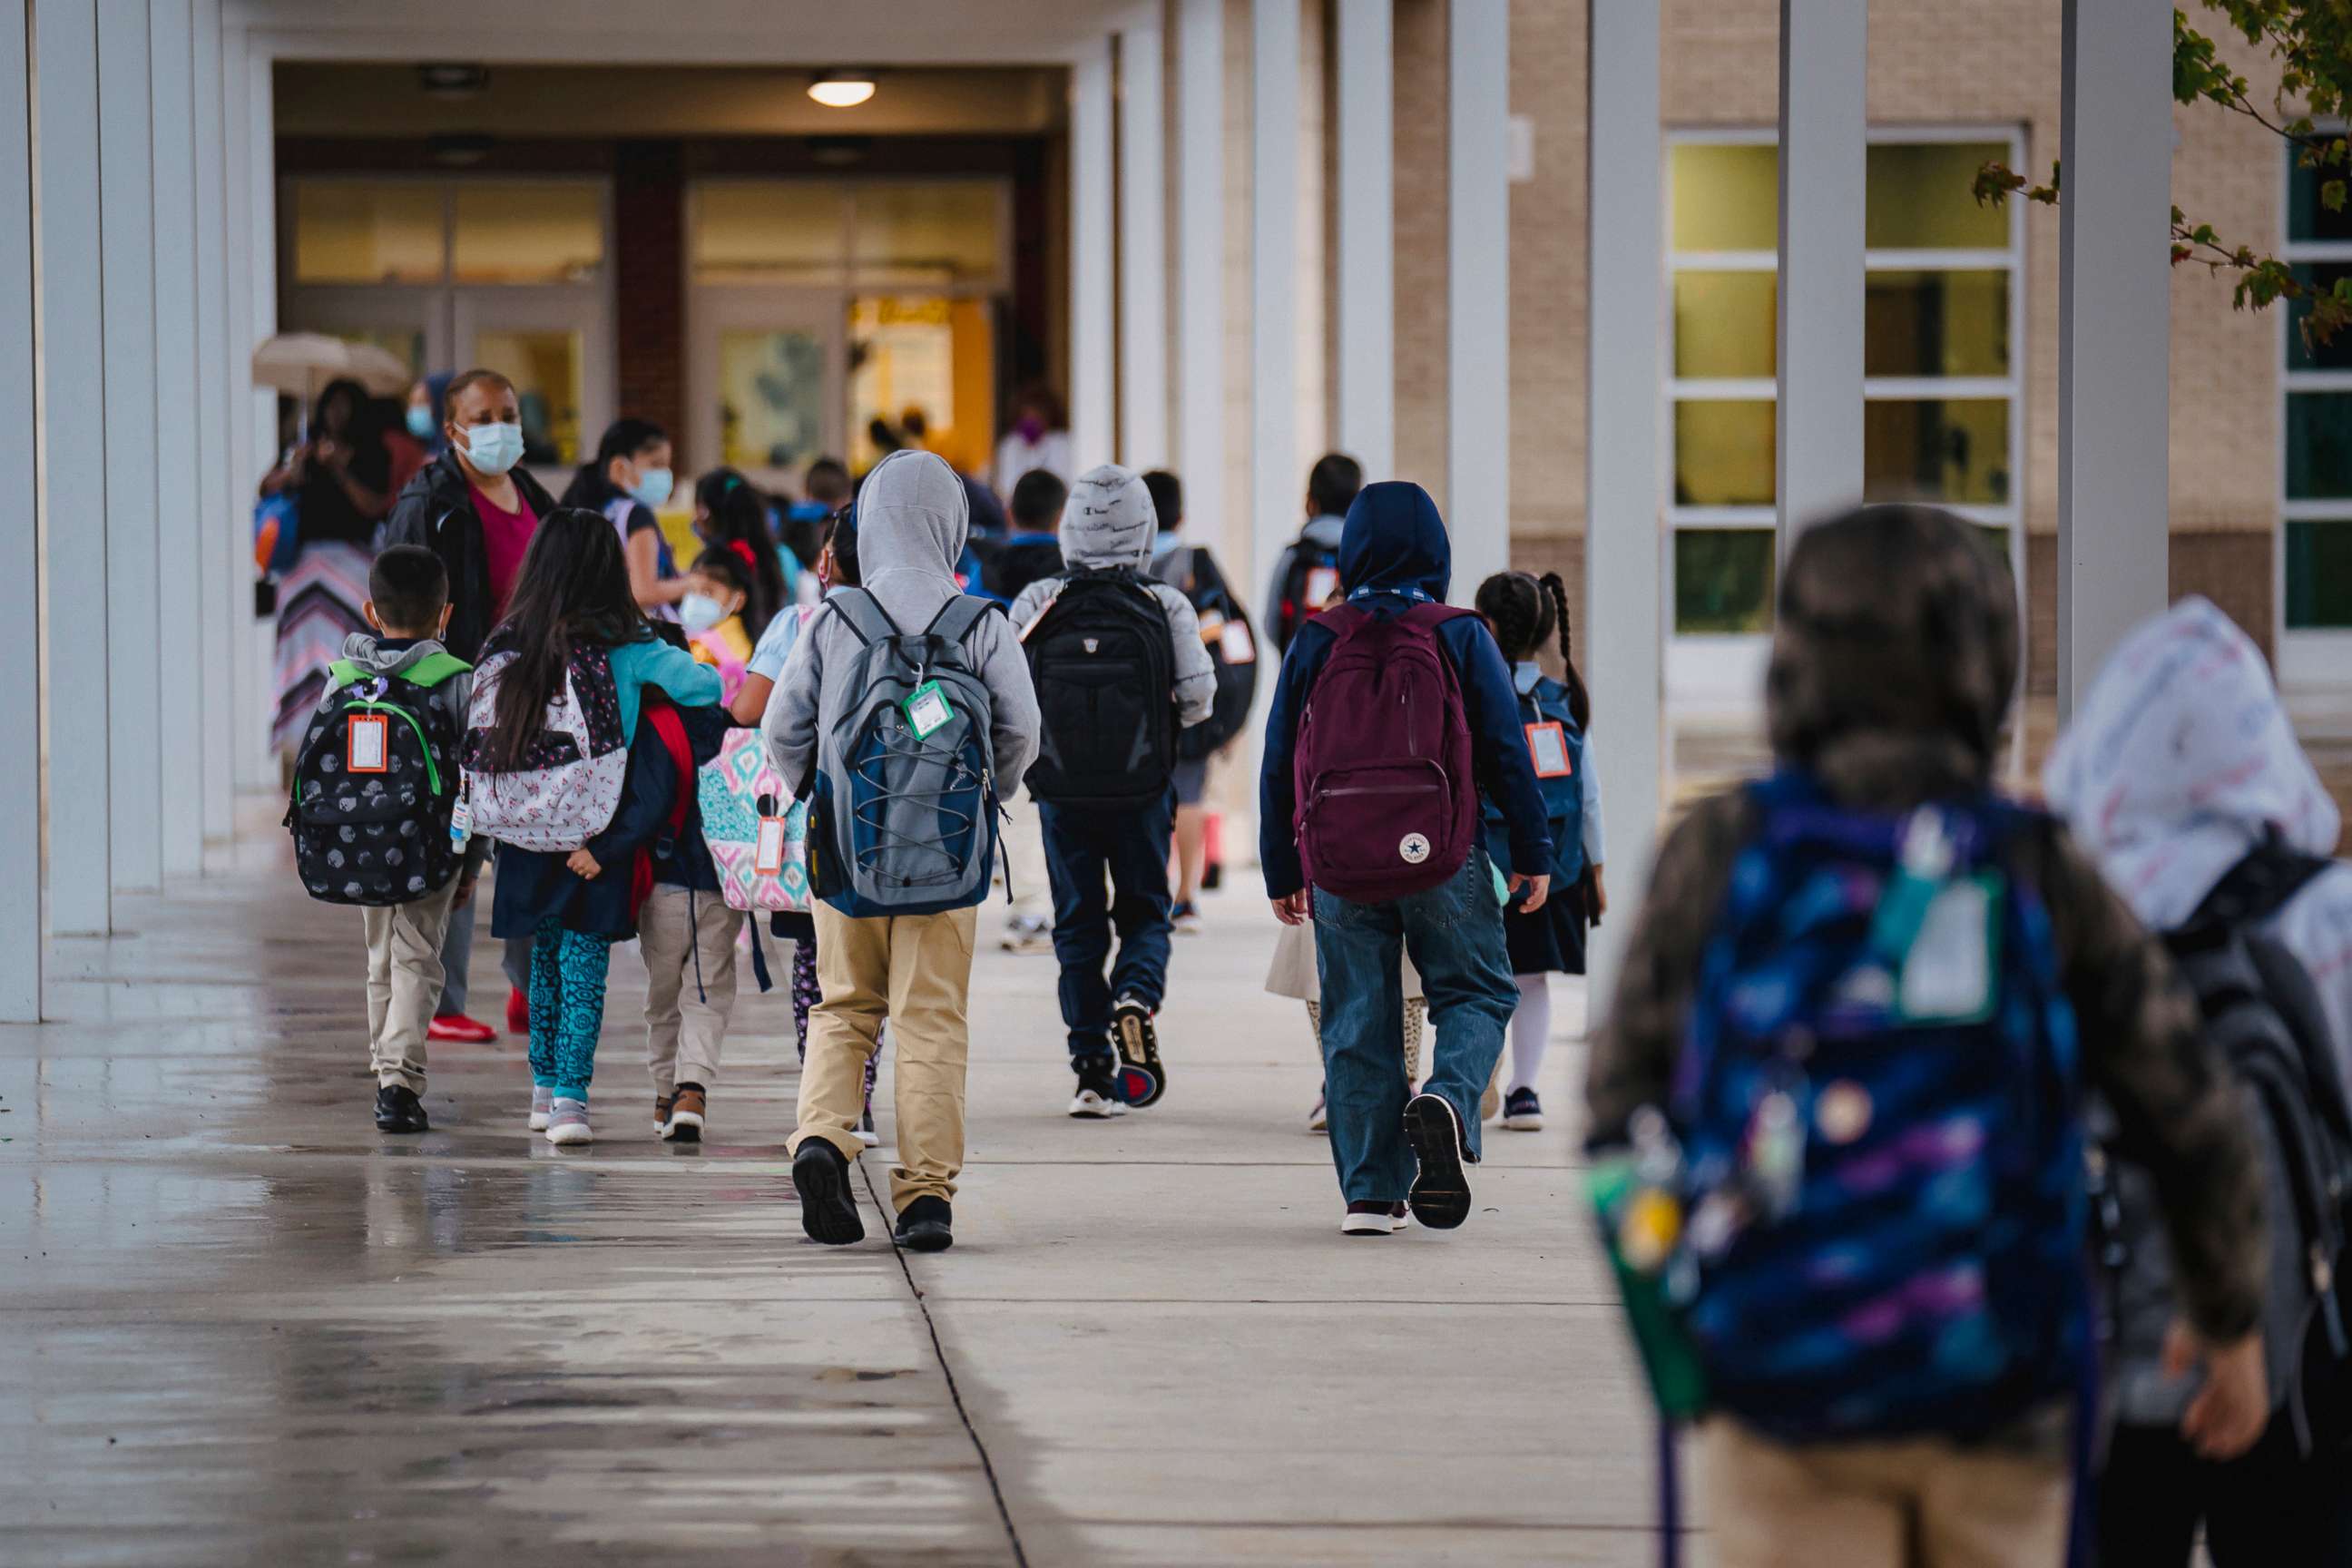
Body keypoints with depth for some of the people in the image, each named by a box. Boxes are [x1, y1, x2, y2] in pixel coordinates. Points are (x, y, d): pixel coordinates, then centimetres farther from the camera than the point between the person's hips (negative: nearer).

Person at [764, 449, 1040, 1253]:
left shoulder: (832, 622, -3)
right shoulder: (982, 626, -4)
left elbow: (782, 729, 1)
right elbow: (1020, 736, -1)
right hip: (946, 852, -1)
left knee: (844, 1007, 14)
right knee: (932, 1017, 5)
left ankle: (822, 1135, -10)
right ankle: (927, 1191, 2)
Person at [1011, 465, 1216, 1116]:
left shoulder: (1036, 603, -6)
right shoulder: (1165, 606, -8)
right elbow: (1197, 699, -7)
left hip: (1061, 792, 1)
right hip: (1142, 791, -1)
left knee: (1077, 926, 9)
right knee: (1144, 912, 15)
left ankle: (1092, 1072, 6)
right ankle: (1136, 998, -16)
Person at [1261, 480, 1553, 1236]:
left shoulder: (1315, 643, 5)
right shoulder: (1460, 636, 0)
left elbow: (1279, 766, 8)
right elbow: (1505, 751, -1)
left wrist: (1281, 873, 16)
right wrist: (1532, 853, 5)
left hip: (1339, 868, 2)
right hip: (1441, 861, -2)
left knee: (1357, 1024, 8)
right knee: (1475, 996, 10)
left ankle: (1370, 1191, 4)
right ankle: (1447, 1101, -20)